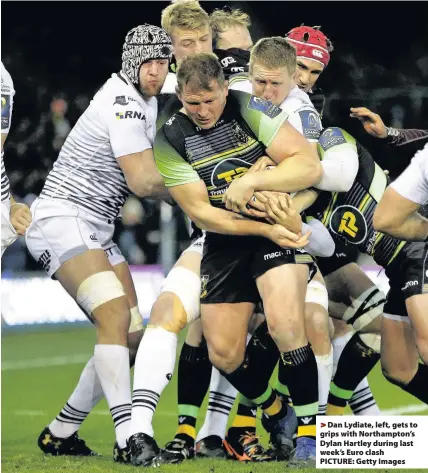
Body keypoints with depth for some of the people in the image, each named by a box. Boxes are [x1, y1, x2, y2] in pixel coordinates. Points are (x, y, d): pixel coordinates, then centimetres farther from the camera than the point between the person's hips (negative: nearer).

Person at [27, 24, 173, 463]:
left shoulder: (146, 102, 16)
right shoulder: (122, 102, -15)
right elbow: (143, 181, -18)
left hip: (95, 230, 10)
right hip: (62, 219, -10)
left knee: (132, 335, 5)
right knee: (115, 313, -26)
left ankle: (60, 433, 14)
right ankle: (129, 439, -33)